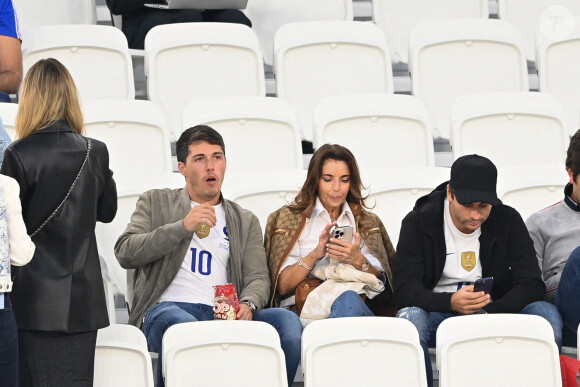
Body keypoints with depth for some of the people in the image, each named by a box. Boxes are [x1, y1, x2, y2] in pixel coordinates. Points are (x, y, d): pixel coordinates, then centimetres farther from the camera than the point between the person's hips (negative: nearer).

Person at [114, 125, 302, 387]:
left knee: (288, 321, -27)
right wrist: (183, 226, -5)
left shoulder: (246, 221, 27)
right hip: (169, 307, -3)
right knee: (185, 326, -41)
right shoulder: (155, 203, 21)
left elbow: (257, 277, 14)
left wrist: (247, 305, -11)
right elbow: (125, 253, 6)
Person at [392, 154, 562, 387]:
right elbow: (404, 289, -13)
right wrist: (451, 302, -32)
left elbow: (531, 285, -6)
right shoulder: (419, 222, -4)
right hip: (438, 313, -1)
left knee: (546, 315, -26)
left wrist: (491, 311, -25)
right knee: (409, 317, -36)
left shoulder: (508, 221, 1)